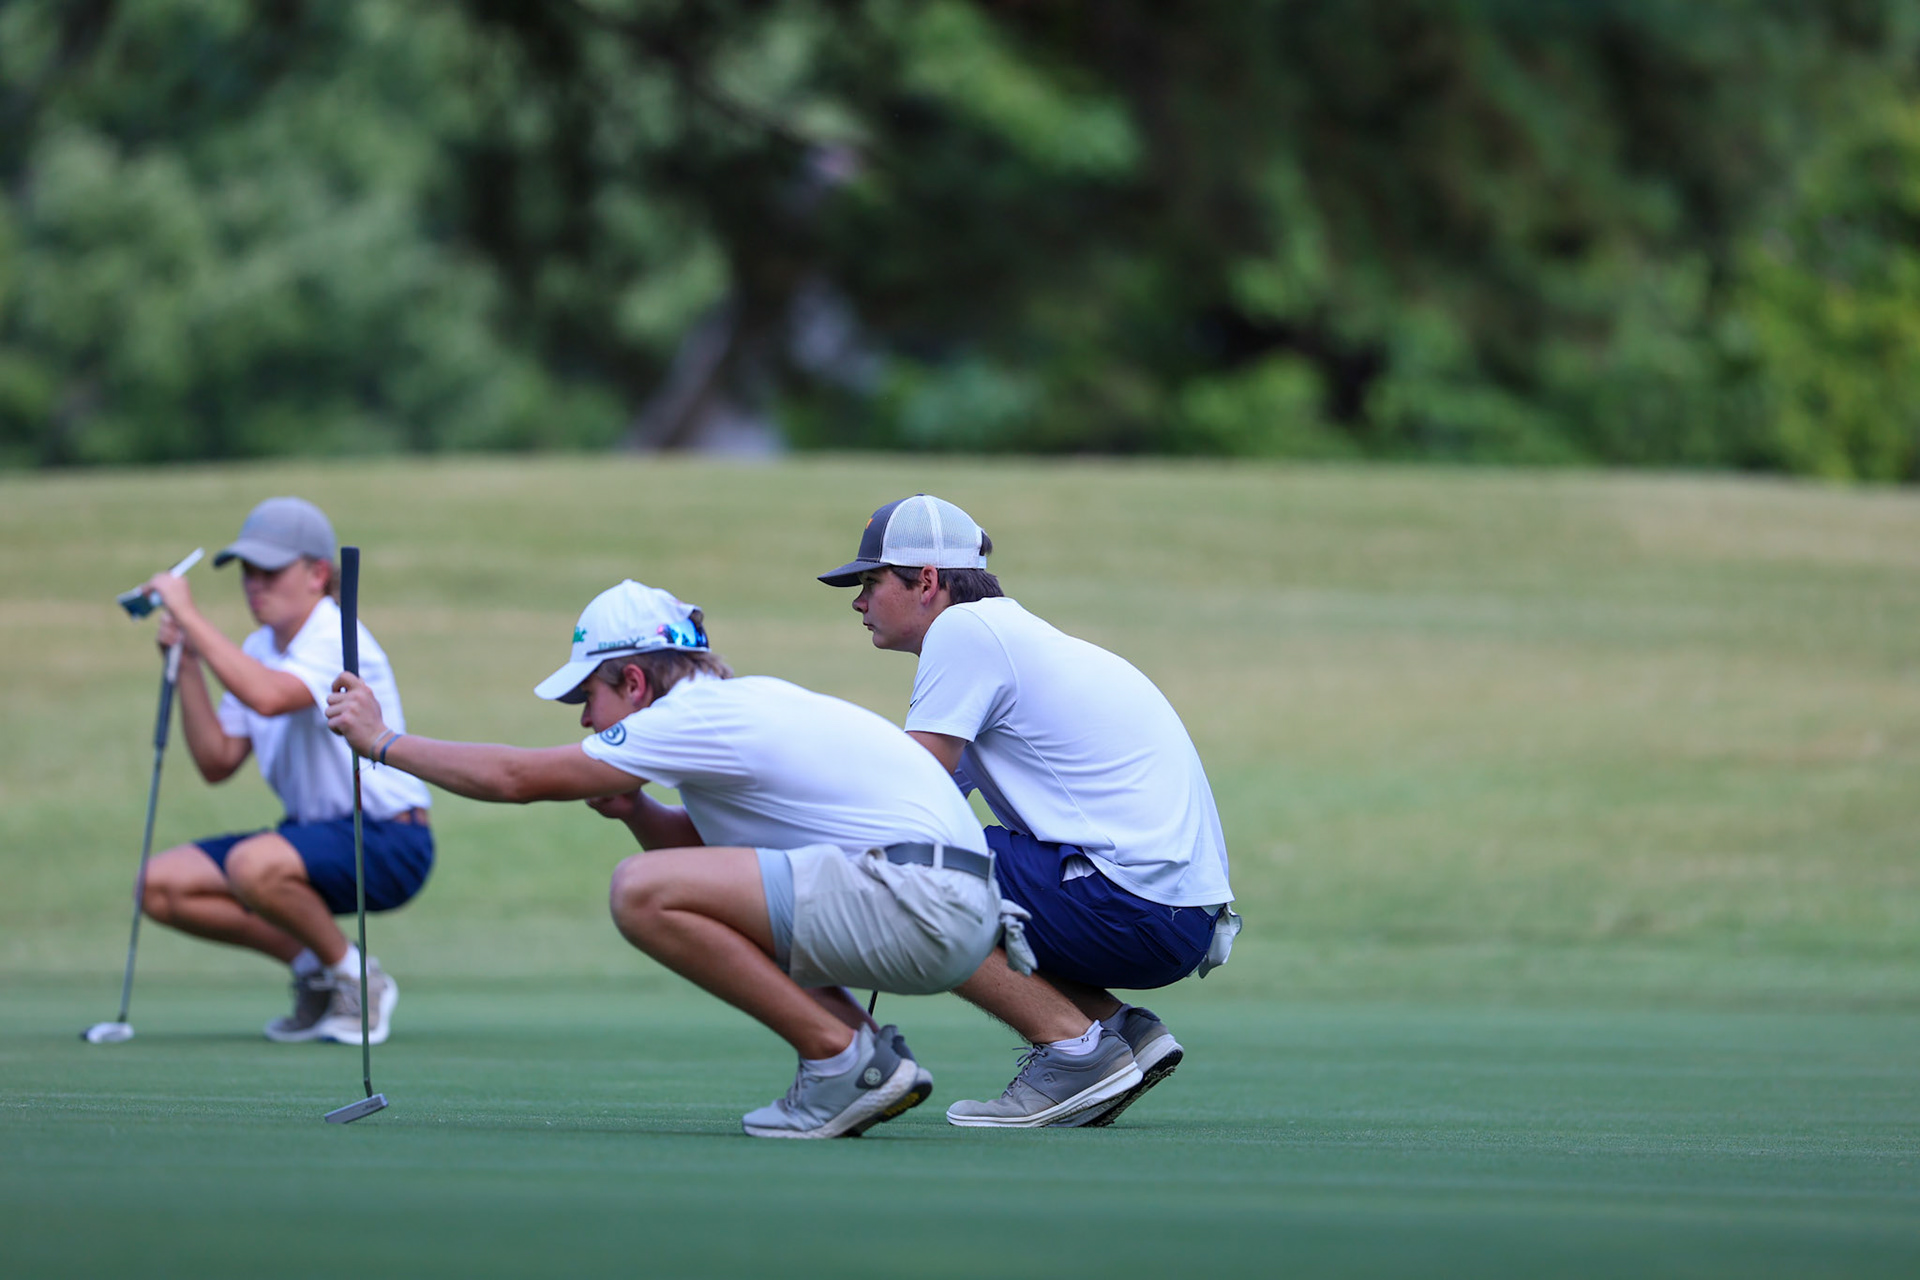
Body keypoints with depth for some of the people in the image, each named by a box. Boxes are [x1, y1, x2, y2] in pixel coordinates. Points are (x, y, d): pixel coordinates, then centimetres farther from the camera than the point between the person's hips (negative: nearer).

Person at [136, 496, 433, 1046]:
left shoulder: (338, 640, -18)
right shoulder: (257, 651, 9)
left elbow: (269, 697, -39)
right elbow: (218, 763, 4)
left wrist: (190, 617, -32)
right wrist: (186, 663, -4)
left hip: (387, 843, -9)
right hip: (313, 831, 9)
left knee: (254, 865, -37)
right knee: (162, 884, -5)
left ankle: (357, 978, -11)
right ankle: (312, 966, 6)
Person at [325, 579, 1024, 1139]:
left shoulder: (697, 717, -8)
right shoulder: (741, 701, 21)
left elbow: (514, 778, -3)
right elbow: (694, 840, 35)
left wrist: (382, 739, 7)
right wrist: (635, 810, 14)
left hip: (920, 899, -10)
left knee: (644, 892, -16)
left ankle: (844, 1059, -11)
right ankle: (877, 1058, 13)